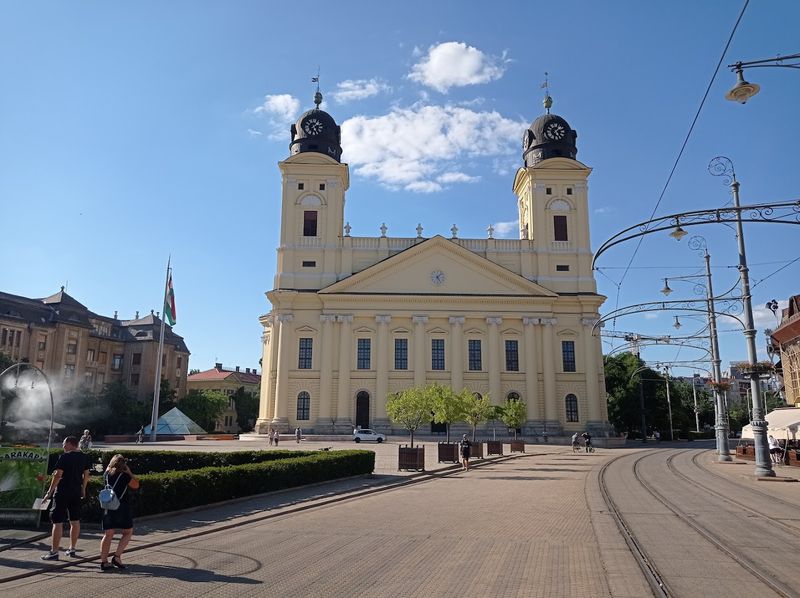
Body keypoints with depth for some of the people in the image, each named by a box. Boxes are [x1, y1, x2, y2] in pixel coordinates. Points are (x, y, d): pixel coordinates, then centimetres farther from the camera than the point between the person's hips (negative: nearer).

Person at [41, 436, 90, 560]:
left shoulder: (64, 457, -13)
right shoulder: (83, 457, 6)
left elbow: (58, 475, -17)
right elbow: (86, 475, 12)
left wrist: (50, 491, -10)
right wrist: (83, 489, 23)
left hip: (62, 492, -7)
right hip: (76, 492, 7)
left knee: (58, 522, -2)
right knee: (75, 521, 13)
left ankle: (54, 552, -1)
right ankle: (72, 549, 22)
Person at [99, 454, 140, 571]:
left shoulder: (107, 475, 3)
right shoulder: (125, 476, -9)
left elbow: (107, 469, 28)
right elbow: (136, 485, 5)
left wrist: (113, 460, 23)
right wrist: (129, 472, 4)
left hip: (108, 508, 4)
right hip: (122, 508, -4)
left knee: (108, 534, 10)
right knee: (128, 532, 9)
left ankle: (104, 561, 7)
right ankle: (117, 557, -2)